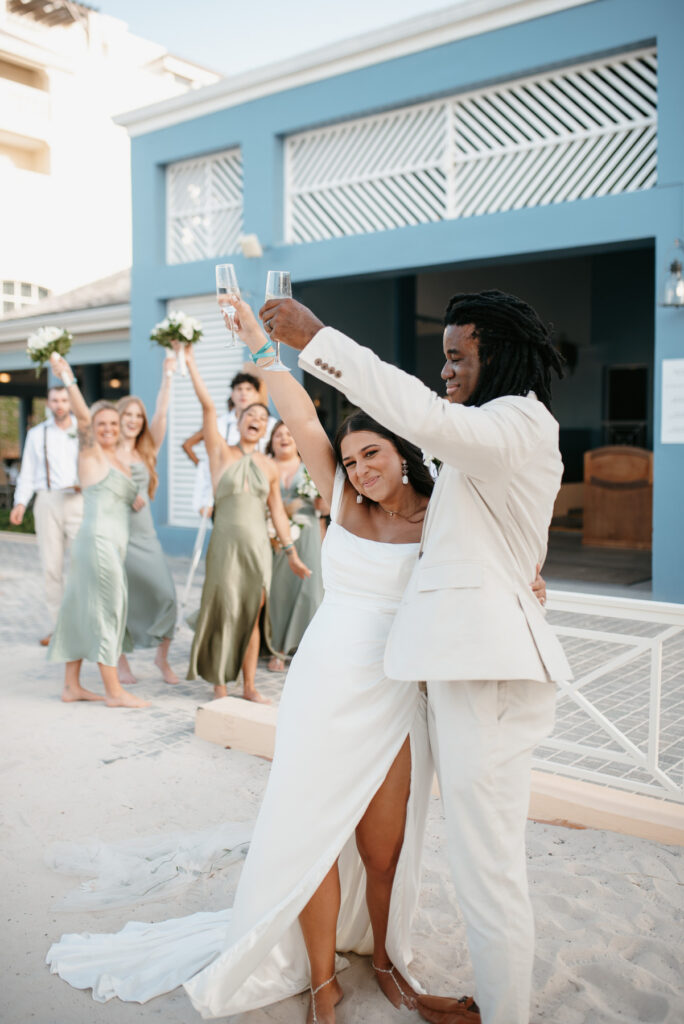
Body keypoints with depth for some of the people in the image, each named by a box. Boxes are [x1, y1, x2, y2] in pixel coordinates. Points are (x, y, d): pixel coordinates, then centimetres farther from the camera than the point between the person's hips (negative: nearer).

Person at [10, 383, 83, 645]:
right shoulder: (36, 434, 13)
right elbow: (28, 472, 11)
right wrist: (21, 503, -1)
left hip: (78, 500, -2)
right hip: (47, 501, 2)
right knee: (51, 565, 1)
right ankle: (57, 625, 8)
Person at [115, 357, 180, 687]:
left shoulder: (147, 451, 9)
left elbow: (161, 414, -1)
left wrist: (167, 376, -7)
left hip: (144, 534, 3)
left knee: (165, 593, -9)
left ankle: (162, 656, 9)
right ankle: (121, 662, 17)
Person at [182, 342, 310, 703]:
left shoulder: (269, 466, 10)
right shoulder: (221, 453, 2)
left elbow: (277, 511, 12)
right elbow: (208, 407, -6)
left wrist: (291, 552, 10)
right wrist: (191, 364, -10)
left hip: (258, 545, 3)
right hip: (226, 543, -3)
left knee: (253, 615, 7)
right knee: (223, 612, 2)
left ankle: (250, 685, 16)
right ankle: (219, 683, 15)